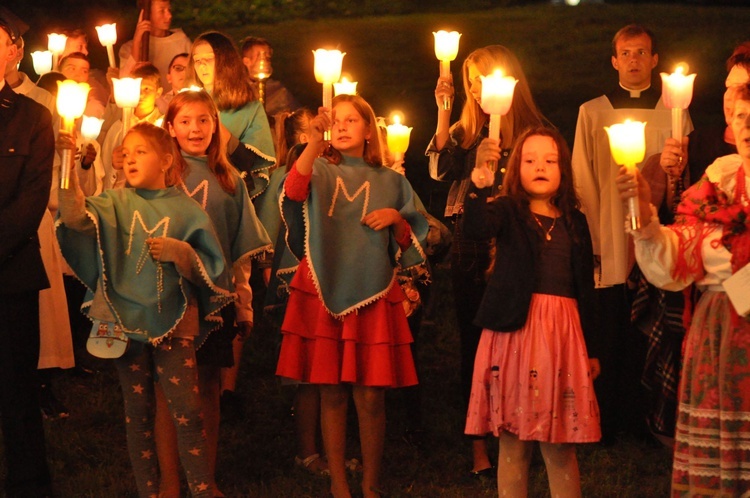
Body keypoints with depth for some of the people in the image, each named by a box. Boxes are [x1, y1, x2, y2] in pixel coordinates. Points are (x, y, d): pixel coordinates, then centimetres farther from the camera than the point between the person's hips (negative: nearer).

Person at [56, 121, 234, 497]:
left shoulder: (186, 210, 3)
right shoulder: (115, 203, 5)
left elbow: (211, 270, 3)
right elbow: (77, 218, -17)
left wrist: (179, 252, -15)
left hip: (173, 321, -1)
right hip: (125, 320, 2)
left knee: (188, 412, -5)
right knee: (137, 411, 8)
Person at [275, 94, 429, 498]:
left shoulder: (391, 183, 12)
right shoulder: (319, 170, 6)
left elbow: (412, 245, 15)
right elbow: (293, 193, -19)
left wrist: (396, 219, -5)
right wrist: (313, 144, -32)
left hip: (372, 295, 1)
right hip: (323, 292, -1)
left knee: (371, 397, -2)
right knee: (331, 393, 3)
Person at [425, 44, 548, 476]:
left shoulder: (535, 130, 0)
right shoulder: (468, 129, 9)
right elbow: (443, 168, -6)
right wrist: (444, 112, -9)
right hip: (471, 249, 3)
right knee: (474, 340, 5)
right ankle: (480, 448, 12)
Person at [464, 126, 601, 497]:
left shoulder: (574, 222, 12)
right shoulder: (508, 211, 2)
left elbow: (585, 288, 15)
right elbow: (476, 225, -22)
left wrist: (591, 350, 14)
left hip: (562, 333, 2)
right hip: (515, 330, -2)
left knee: (560, 447, 4)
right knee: (512, 443, 3)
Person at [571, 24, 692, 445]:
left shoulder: (674, 112, 11)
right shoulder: (592, 113, 10)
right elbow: (583, 182, 5)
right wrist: (590, 240, -2)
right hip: (610, 247, 0)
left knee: (648, 338, 1)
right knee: (610, 338, 0)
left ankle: (641, 421, 11)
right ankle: (606, 425, 9)